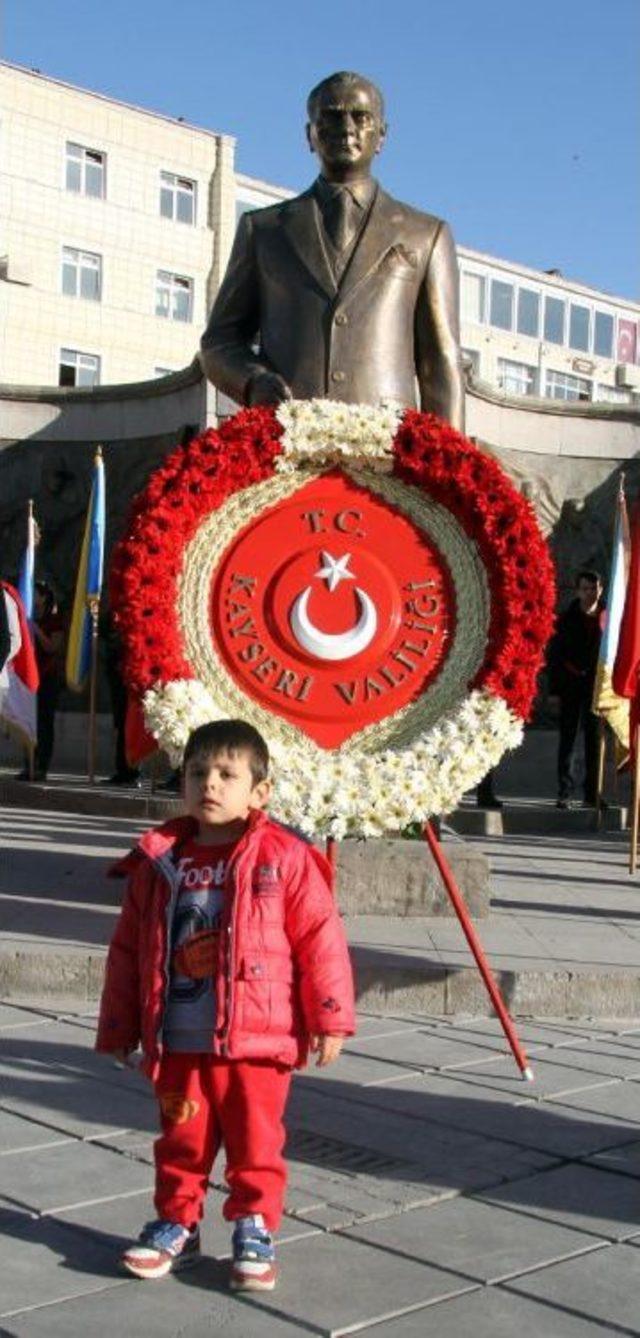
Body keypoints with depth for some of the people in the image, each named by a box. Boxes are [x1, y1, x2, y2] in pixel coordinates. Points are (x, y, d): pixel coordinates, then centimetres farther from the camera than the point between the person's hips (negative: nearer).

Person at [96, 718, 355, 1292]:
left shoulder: (284, 858, -7)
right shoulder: (158, 862, 4)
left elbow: (321, 939, -6)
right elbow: (128, 949, 11)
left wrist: (331, 1018, -7)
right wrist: (119, 1027, 13)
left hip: (257, 1040, -3)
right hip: (178, 1042, 3)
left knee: (256, 1142, 8)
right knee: (181, 1140, 15)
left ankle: (255, 1228, 25)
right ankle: (177, 1223, 32)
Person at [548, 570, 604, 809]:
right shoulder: (567, 619, 0)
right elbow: (554, 655, 2)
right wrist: (554, 689, -3)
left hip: (599, 687, 1)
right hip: (571, 685, -1)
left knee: (595, 741, 6)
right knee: (568, 739, 0)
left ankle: (592, 792, 15)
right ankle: (565, 792, 3)